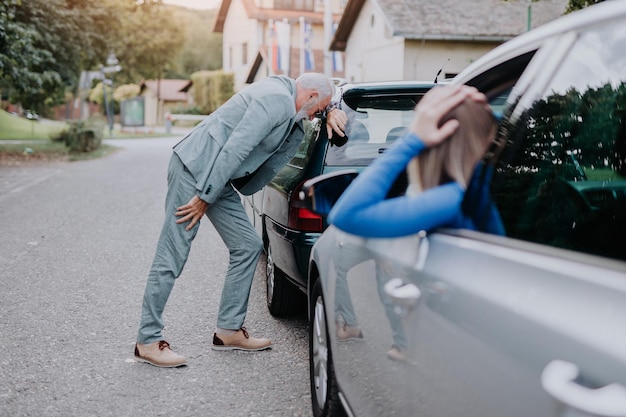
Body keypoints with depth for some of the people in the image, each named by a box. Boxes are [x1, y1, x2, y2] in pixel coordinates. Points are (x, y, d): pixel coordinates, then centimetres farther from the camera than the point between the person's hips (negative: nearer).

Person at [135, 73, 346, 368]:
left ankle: (229, 330, 15)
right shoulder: (276, 100, -17)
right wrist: (205, 197, -20)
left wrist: (328, 114, 13)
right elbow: (235, 148, -22)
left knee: (248, 246, 8)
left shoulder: (284, 89, 13)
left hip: (217, 177, 11)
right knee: (171, 256, -6)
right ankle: (147, 341, 1)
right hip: (194, 168, -11)